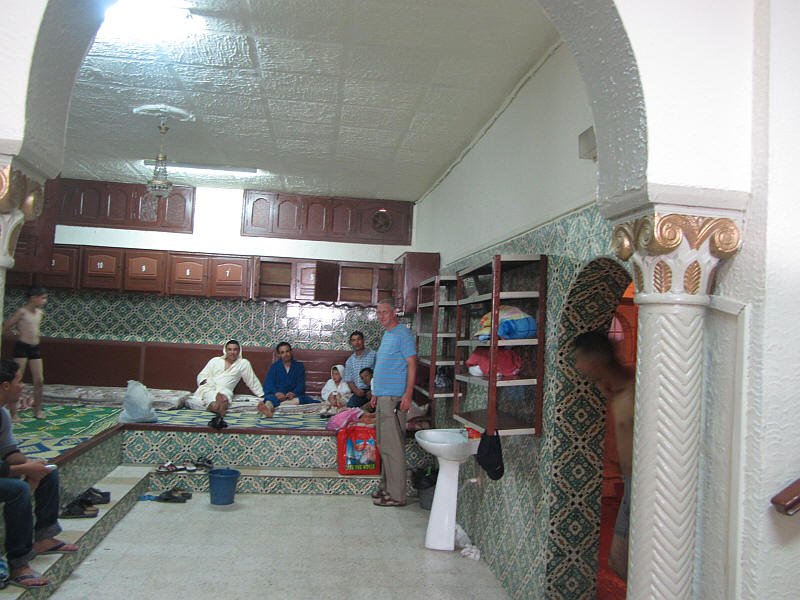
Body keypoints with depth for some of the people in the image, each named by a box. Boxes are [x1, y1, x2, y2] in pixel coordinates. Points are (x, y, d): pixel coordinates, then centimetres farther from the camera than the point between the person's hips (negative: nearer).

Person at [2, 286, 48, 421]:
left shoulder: (40, 313, 9)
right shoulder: (22, 312, -11)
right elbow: (6, 327, -5)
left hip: (35, 348, 6)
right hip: (22, 347, -6)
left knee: (39, 380, 5)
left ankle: (37, 410, 17)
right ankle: (12, 413, 3)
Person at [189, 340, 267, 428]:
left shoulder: (243, 363, 16)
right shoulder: (215, 360, 22)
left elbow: (252, 381, 18)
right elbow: (201, 375, 19)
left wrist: (262, 395, 15)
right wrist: (205, 382, -4)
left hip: (224, 390, 0)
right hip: (208, 388, 0)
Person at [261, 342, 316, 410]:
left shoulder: (299, 366, 17)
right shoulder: (274, 366, 16)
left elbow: (301, 384, 5)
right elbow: (268, 384, 1)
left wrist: (294, 393, -19)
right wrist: (276, 393, -22)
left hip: (293, 395, 0)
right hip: (277, 395, 0)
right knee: (270, 398, -35)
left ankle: (279, 403, -52)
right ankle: (268, 407, -67)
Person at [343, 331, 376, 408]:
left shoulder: (373, 355, 3)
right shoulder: (349, 360, 18)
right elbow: (349, 380, 18)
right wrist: (355, 390, -3)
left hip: (370, 391, -4)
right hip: (358, 393, 4)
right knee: (350, 406, -21)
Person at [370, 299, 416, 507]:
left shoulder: (403, 333, -9)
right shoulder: (386, 335, 20)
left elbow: (411, 364, -15)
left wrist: (408, 394, -22)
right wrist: (377, 394, 24)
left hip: (395, 397, -10)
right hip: (384, 397, 10)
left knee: (393, 446, -7)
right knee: (384, 445, 14)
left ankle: (397, 495, -2)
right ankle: (387, 487, 23)